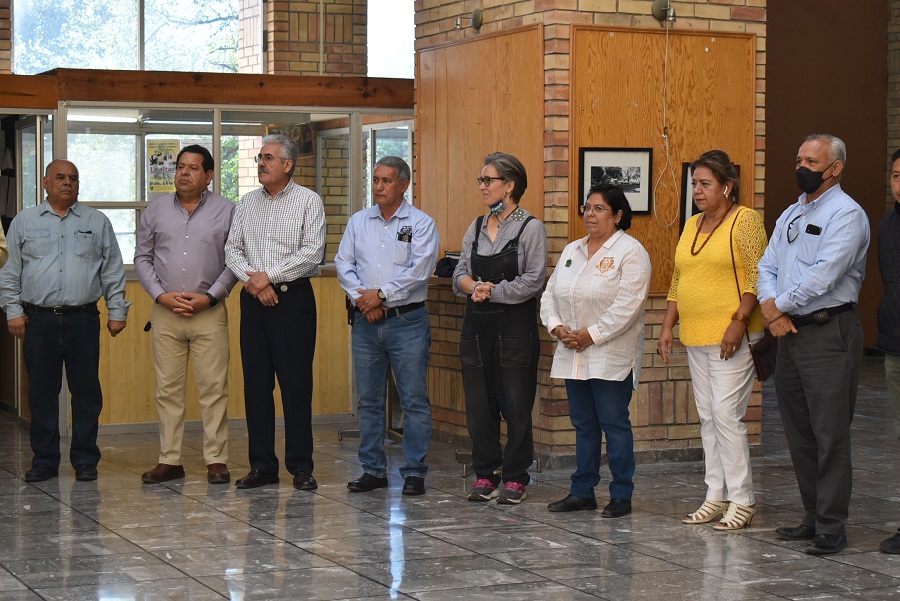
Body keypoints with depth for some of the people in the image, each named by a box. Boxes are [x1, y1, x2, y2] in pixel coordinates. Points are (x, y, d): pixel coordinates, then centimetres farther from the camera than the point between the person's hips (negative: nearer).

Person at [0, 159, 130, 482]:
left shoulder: (97, 222, 10)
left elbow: (113, 271, 10)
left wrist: (117, 311, 5)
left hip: (83, 319, 0)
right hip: (39, 320, 0)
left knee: (86, 391, 1)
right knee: (42, 393, 3)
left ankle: (85, 460, 9)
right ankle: (44, 460, 11)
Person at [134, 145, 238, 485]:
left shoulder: (226, 211, 4)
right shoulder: (156, 211, 10)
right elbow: (142, 258, 11)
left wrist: (210, 296, -8)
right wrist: (161, 295, -3)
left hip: (209, 313, -2)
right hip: (165, 313, 2)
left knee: (214, 389, -3)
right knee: (168, 389, 4)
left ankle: (216, 460, 2)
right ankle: (169, 460, 9)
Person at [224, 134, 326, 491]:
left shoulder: (308, 201, -1)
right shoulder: (248, 203, 13)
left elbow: (312, 252, -10)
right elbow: (232, 248, 9)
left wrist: (268, 276, -13)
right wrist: (251, 278, -9)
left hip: (292, 299, -5)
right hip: (253, 300, 5)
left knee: (296, 384, -4)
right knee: (256, 383, 5)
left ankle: (301, 467, 1)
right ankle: (262, 465, 11)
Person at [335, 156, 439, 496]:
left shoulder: (421, 223, -1)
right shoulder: (358, 222, 13)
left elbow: (419, 270, -11)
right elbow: (344, 264, 6)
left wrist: (381, 294, -13)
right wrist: (361, 298, -9)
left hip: (407, 320, -4)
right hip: (366, 323, 4)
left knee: (414, 400, -3)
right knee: (369, 400, 8)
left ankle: (414, 472, 2)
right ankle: (373, 470, 16)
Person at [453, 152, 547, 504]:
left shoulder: (530, 228, -5)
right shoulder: (476, 228, 13)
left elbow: (533, 280, -12)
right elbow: (460, 274, 9)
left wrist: (492, 290, -13)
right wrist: (474, 286, -12)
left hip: (515, 327, -5)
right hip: (477, 326, 6)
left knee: (516, 405, -1)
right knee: (479, 405, 6)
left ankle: (515, 478, 8)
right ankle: (485, 475, 16)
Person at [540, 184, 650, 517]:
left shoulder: (630, 252, -7)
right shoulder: (572, 250, 16)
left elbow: (627, 305, -16)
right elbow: (550, 294, 14)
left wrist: (591, 335, -16)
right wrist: (557, 328, -4)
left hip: (611, 356, -7)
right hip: (573, 355, 7)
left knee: (614, 423, -4)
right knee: (583, 424, 11)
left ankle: (621, 495, 3)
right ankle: (582, 491, 18)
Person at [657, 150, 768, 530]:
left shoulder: (745, 220, -6)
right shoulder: (691, 226, 16)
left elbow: (758, 276, -13)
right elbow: (678, 281, 20)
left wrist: (739, 321, -21)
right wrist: (668, 328, 12)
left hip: (731, 337, -8)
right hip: (696, 338, 8)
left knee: (726, 414, -11)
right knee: (707, 417, 10)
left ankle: (742, 501, -4)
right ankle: (716, 496, 16)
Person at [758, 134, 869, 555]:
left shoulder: (846, 214, -9)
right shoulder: (789, 216, 18)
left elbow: (823, 276, -18)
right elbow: (767, 267, 13)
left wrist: (779, 305, -7)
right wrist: (772, 310, -6)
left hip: (829, 334, -8)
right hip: (790, 334, 9)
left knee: (830, 434, -7)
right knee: (799, 434, 12)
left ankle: (831, 528, -4)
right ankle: (813, 517, 22)